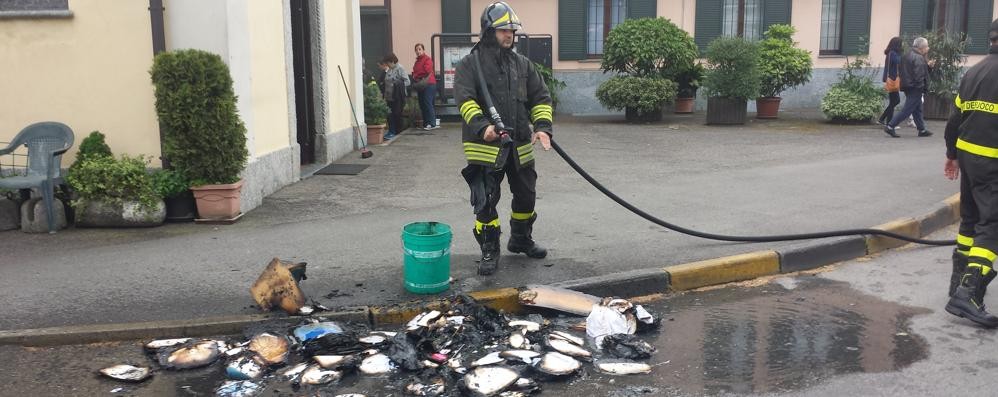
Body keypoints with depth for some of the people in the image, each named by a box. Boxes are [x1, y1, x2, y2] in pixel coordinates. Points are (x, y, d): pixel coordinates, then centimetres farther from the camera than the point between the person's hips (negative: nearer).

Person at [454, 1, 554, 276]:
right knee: (485, 201, -4)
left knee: (526, 196, 16)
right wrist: (482, 126, -34)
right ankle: (489, 252, 12)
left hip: (520, 145, 5)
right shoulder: (470, 64, -5)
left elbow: (540, 98, 11)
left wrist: (543, 126, -6)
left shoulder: (522, 64, 11)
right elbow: (465, 100, -18)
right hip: (485, 147, -5)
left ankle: (521, 240, 38)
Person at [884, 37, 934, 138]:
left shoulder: (908, 55, 13)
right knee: (907, 110, -6)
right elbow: (919, 75, -22)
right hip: (915, 88, -10)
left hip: (908, 86, 10)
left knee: (917, 110, 16)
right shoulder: (918, 58, -17)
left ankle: (922, 130, 23)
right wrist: (921, 87, -15)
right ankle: (890, 126, -8)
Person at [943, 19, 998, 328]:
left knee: (970, 218, 20)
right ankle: (968, 293, -18)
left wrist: (951, 155, 26)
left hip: (968, 153, 8)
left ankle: (960, 280, 28)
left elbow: (955, 118, 16)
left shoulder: (973, 72, 12)